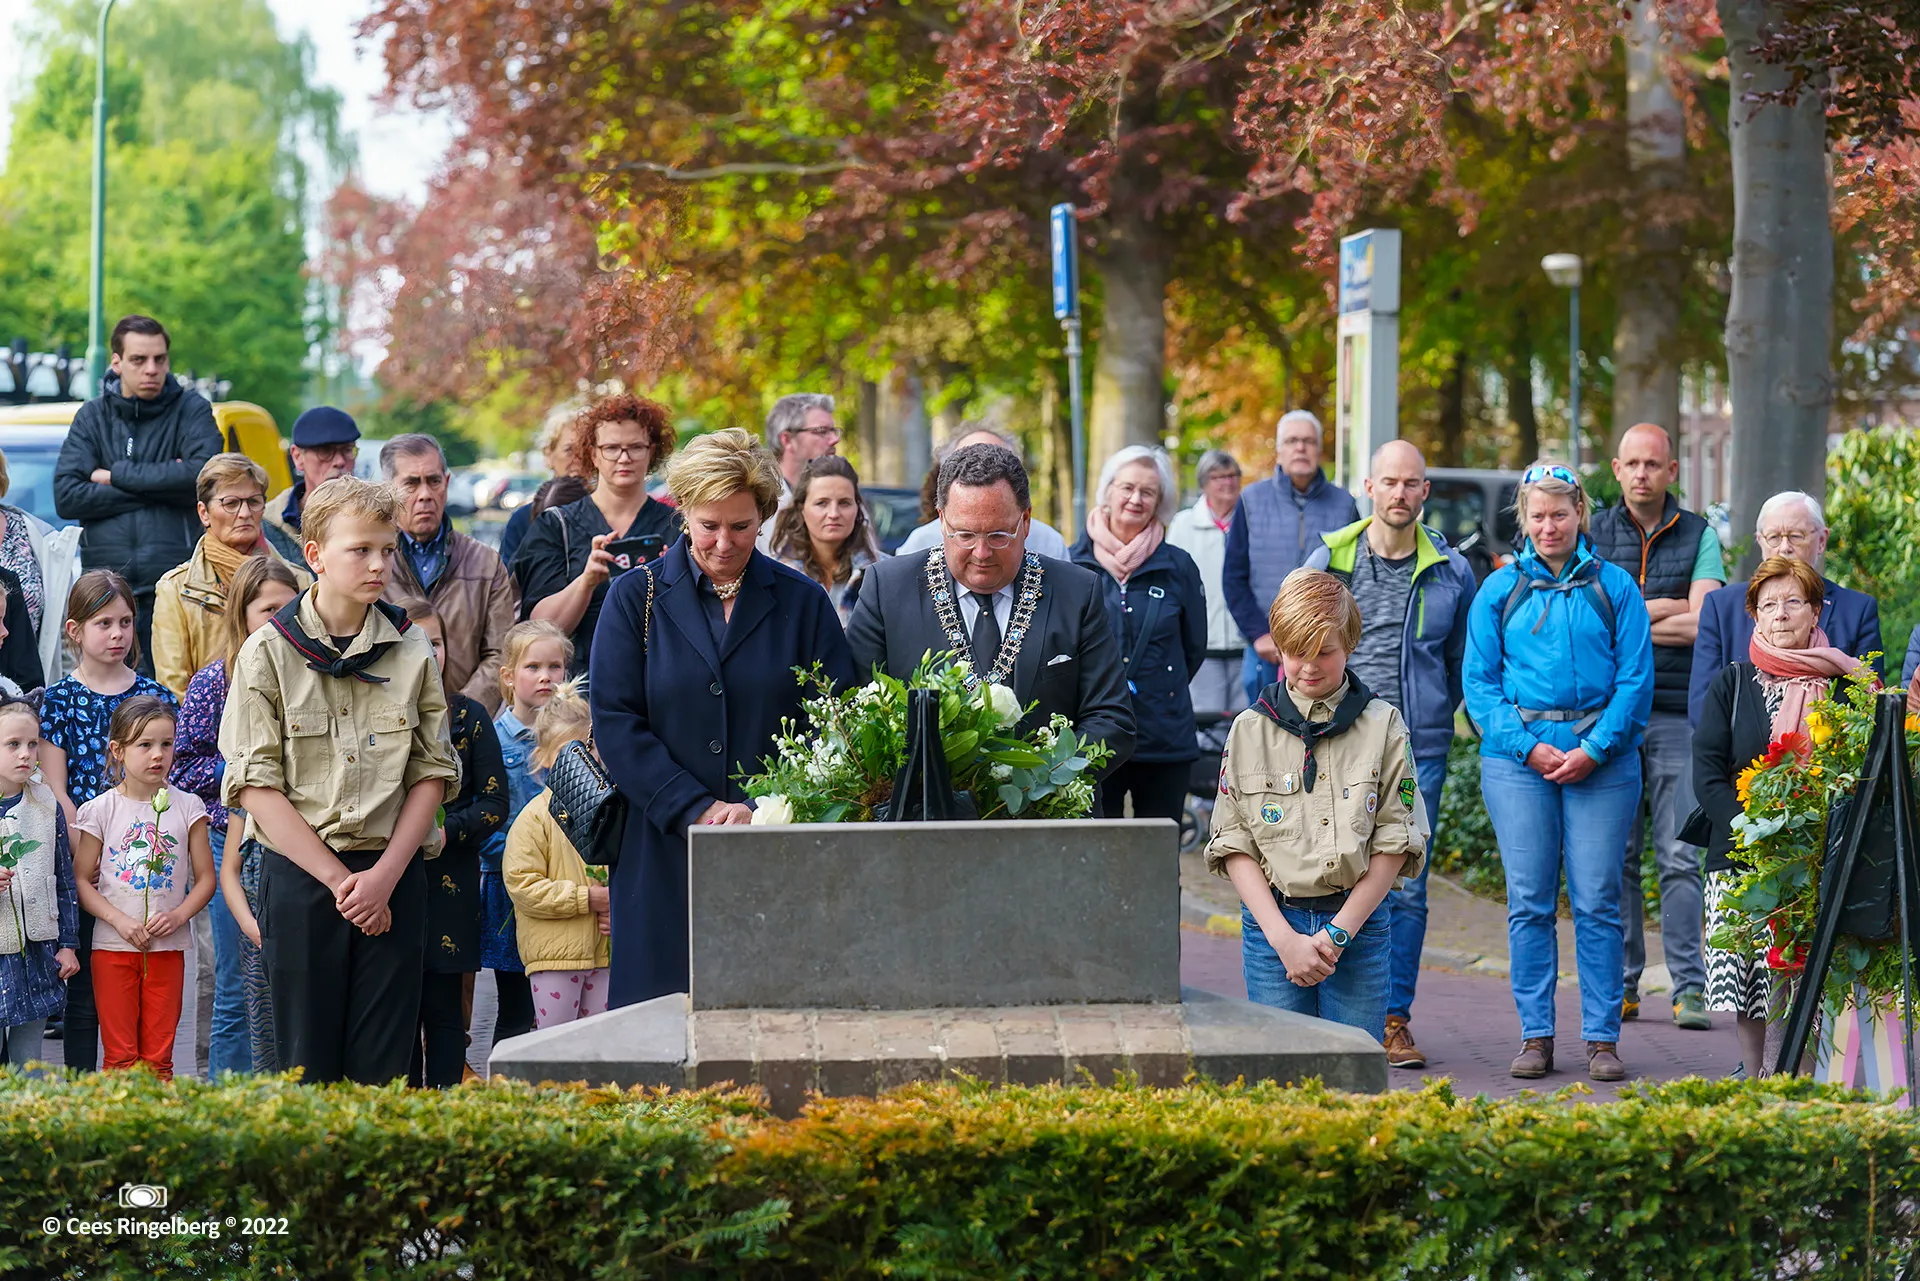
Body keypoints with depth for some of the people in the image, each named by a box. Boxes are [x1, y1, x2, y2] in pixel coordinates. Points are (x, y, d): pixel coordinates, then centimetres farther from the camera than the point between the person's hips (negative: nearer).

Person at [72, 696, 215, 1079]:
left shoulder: (186, 807, 3)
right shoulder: (101, 810, -1)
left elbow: (205, 878, 5)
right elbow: (81, 880, -1)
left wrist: (178, 916, -12)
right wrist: (119, 920, -15)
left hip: (168, 947, 1)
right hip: (113, 946, -1)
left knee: (158, 1057, 4)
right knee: (120, 1056, 0)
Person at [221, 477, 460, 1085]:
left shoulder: (412, 652, 6)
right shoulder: (269, 653, -2)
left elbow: (432, 773, 5)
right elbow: (255, 785, -6)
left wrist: (385, 875, -8)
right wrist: (338, 879, -11)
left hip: (393, 877, 2)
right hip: (300, 875, -2)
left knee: (383, 1067, 1)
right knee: (309, 1064, 1)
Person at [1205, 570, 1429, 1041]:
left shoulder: (1383, 727, 3)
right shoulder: (1249, 731, 6)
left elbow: (1395, 843, 1)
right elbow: (1234, 847, 3)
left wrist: (1337, 932, -7)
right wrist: (1283, 937, -9)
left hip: (1358, 921, 0)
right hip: (1272, 921, 1)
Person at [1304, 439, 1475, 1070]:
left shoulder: (1451, 570, 7)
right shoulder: (1329, 560, 5)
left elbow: (1461, 661, 17)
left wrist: (1432, 717, 12)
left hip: (1419, 751, 1)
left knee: (1406, 889, 1)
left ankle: (1394, 1019, 6)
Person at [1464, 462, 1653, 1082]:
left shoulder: (1614, 587, 6)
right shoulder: (1499, 590, 9)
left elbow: (1636, 680, 3)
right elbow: (1479, 682, 6)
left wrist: (1595, 749, -9)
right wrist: (1528, 747, -7)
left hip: (1602, 760, -1)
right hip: (1518, 758, 1)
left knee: (1597, 902, -2)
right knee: (1529, 902, 0)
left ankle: (1602, 1037, 4)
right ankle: (1536, 1037, 7)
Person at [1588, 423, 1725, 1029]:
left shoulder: (1699, 537, 7)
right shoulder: (1591, 534, 10)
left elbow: (1700, 624, -6)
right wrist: (1663, 609, -7)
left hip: (1677, 714, -1)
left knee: (1681, 857, -5)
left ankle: (1689, 989, -3)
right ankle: (1620, 985, 8)